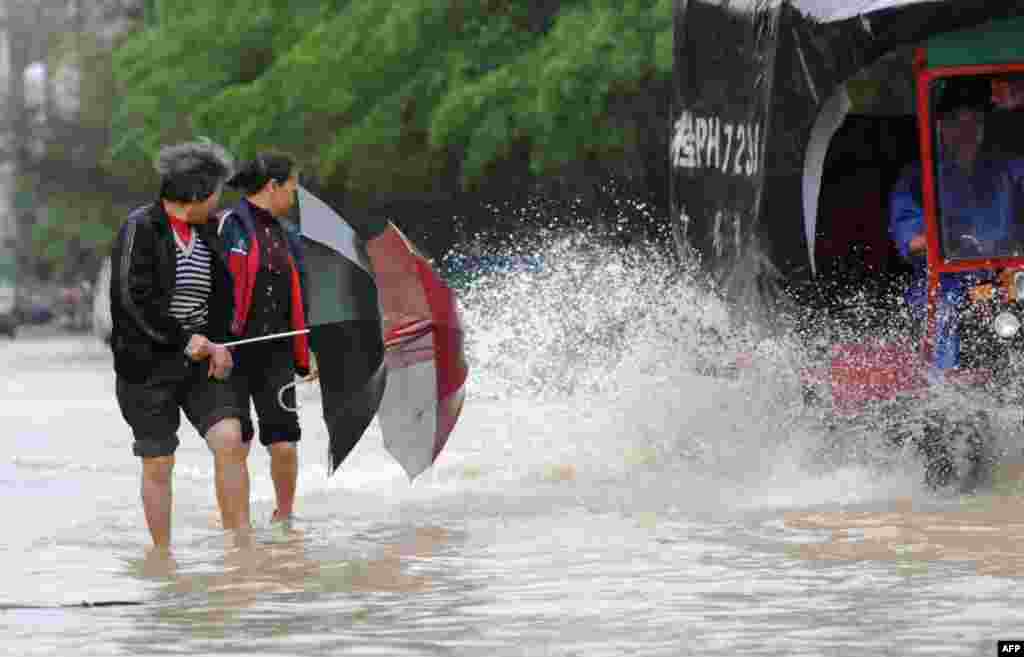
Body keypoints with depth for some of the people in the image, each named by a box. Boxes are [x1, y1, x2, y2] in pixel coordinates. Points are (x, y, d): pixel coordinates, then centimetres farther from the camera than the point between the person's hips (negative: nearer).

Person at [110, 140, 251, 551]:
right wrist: (184, 339, -16)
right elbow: (133, 297, -17)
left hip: (199, 361, 5)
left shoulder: (206, 233, 11)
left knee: (230, 440, -13)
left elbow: (221, 297, 18)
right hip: (148, 363, -5)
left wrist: (220, 344, 0)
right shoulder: (141, 228, -10)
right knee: (158, 465, 2)